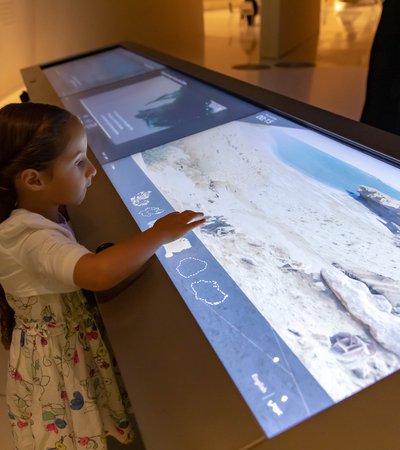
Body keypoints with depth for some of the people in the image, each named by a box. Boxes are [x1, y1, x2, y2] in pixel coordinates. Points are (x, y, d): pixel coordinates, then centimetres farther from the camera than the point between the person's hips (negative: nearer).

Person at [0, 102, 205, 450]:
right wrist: (159, 233, -40)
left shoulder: (40, 215, -6)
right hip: (56, 355, -7)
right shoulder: (34, 238, -36)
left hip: (70, 337, 8)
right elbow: (101, 273, -52)